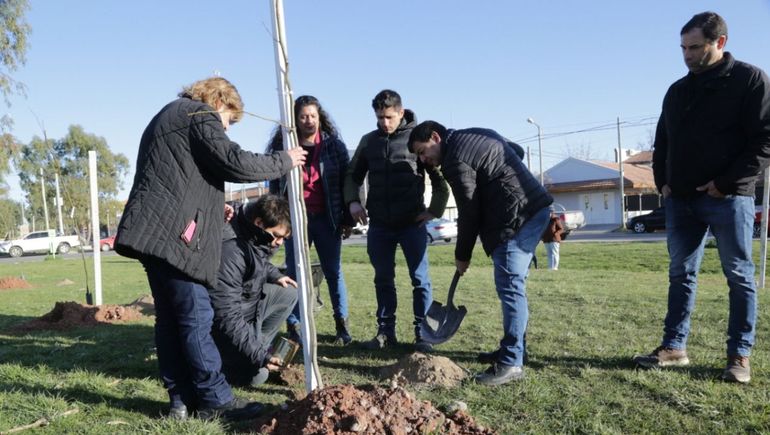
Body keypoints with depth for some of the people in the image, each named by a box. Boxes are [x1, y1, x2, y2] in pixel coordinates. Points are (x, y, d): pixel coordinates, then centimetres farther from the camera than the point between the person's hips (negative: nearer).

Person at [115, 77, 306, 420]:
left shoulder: (168, 115, 30)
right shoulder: (200, 114, -1)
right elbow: (235, 164, -12)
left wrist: (212, 208, 26)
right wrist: (284, 161, 0)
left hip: (152, 231, 10)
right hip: (171, 232, -10)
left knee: (170, 318, 9)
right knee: (195, 316, -8)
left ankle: (182, 400, 13)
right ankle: (215, 400, -2)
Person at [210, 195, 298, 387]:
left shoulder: (257, 237, -5)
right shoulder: (230, 250, -33)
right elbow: (226, 315, -33)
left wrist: (274, 276, 3)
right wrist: (258, 354, -32)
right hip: (223, 324, -9)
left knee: (288, 293, 0)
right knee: (255, 375, -15)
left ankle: (255, 345, 4)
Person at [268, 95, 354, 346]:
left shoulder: (334, 145, 3)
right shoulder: (282, 146, 4)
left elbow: (346, 182, 4)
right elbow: (275, 185, 8)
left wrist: (348, 219, 0)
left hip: (327, 218, 0)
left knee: (334, 272, 6)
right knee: (294, 273, 3)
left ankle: (342, 325, 16)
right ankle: (293, 327, 12)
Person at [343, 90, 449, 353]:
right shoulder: (368, 141, 9)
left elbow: (440, 177, 1)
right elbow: (353, 176, 16)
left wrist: (435, 210, -6)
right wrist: (352, 201, -1)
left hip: (412, 223, -3)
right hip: (379, 224, 4)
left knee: (420, 279, 1)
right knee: (383, 279, 10)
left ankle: (422, 333, 12)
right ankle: (386, 331, 21)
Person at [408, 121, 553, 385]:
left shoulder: (455, 159, -10)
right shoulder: (476, 135, 19)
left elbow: (469, 211, -9)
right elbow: (517, 151, 25)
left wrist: (462, 255, 3)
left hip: (517, 217, -10)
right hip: (535, 207, 10)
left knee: (510, 287, -9)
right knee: (512, 285, 15)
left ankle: (511, 363, -6)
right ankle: (513, 349, 23)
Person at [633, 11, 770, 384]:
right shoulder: (677, 91, 15)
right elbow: (663, 142, 21)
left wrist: (728, 183, -16)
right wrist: (663, 182, 7)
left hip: (728, 198, -5)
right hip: (681, 200, 5)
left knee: (740, 277, 3)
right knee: (681, 275, 7)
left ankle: (739, 355, 11)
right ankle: (674, 346, 13)